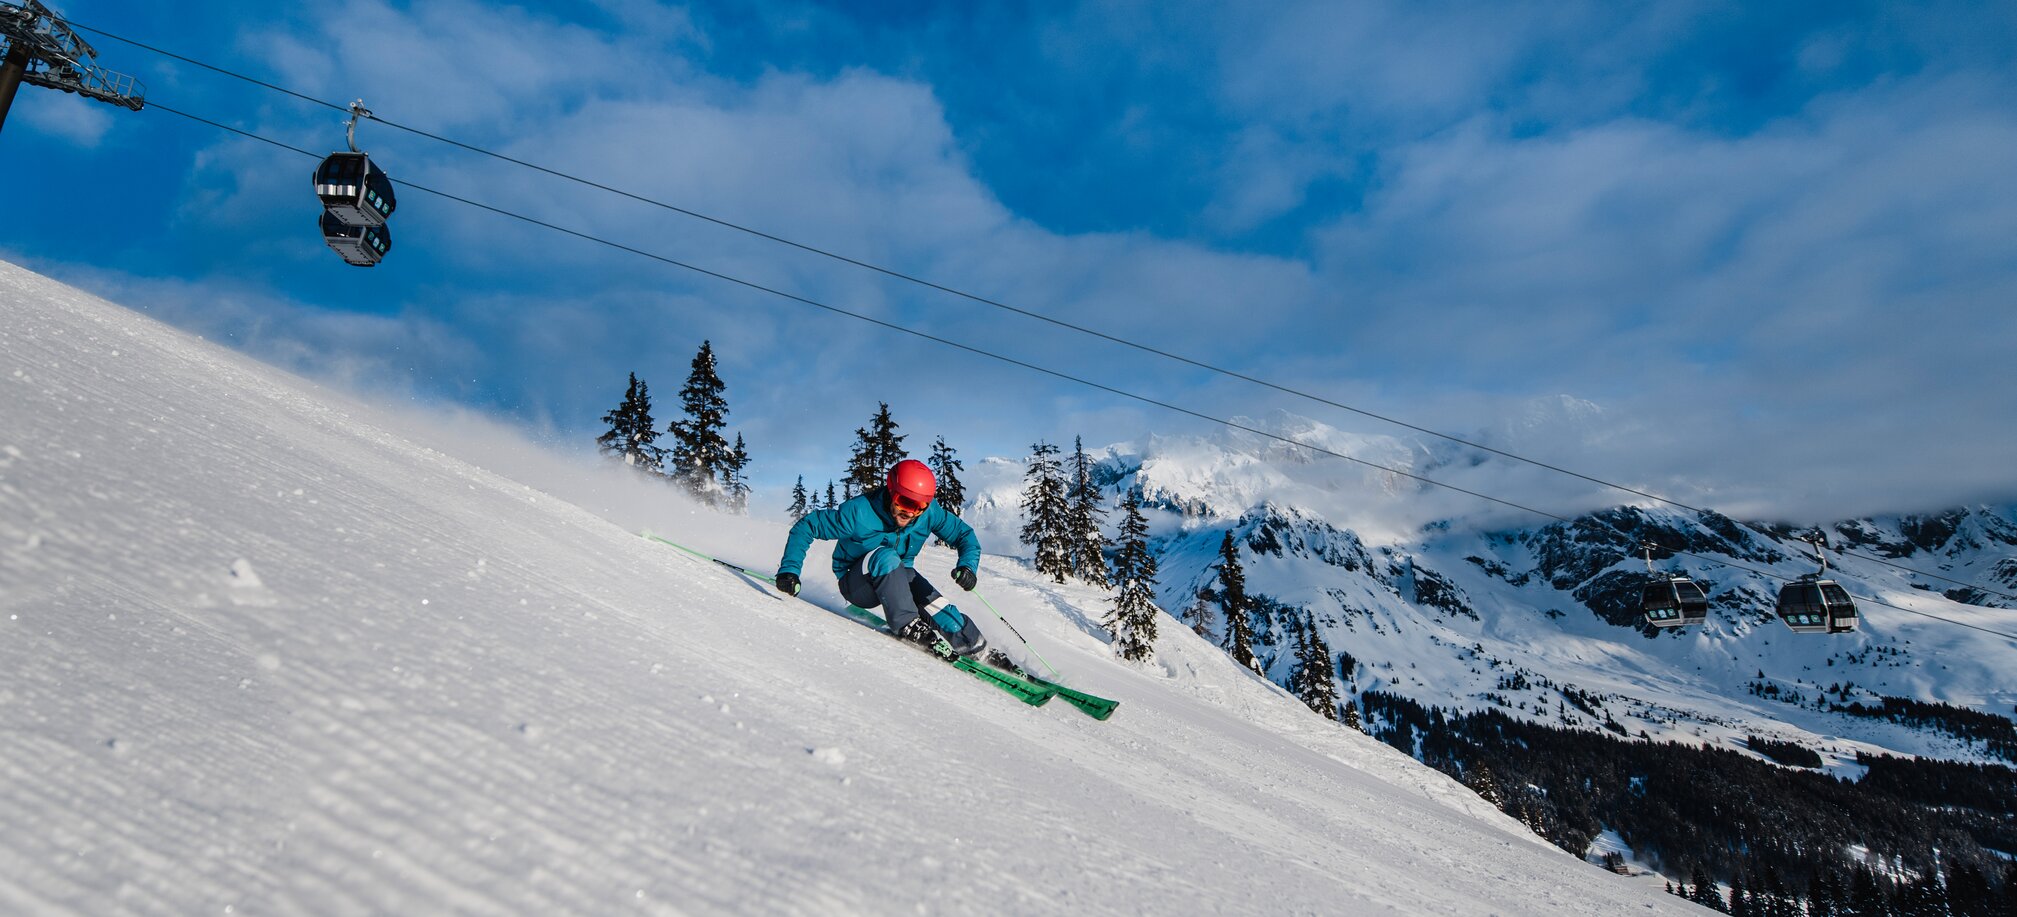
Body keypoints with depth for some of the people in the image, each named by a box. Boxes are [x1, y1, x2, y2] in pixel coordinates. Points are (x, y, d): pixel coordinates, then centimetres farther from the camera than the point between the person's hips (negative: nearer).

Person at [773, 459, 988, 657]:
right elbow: (807, 526, -20)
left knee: (931, 602, -28)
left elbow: (964, 533, -6)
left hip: (897, 578, 3)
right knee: (886, 556, -36)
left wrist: (967, 565, -25)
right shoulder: (859, 512, -27)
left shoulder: (930, 512, -17)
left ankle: (976, 647, -19)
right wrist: (789, 569, -31)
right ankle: (905, 624, -31)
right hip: (857, 586, -3)